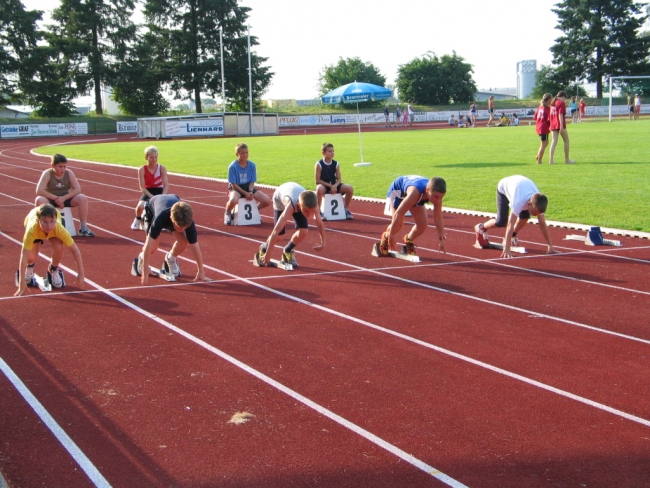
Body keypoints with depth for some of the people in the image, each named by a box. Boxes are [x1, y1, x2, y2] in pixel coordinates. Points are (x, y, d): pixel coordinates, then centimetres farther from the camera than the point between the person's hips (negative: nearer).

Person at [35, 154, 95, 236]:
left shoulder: (69, 173, -6)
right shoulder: (47, 174, -14)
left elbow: (78, 189, -12)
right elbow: (39, 191, -24)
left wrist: (64, 198, -25)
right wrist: (56, 198, -28)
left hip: (66, 199, 3)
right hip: (50, 200, -3)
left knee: (83, 198, -22)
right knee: (40, 200, -37)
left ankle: (83, 227, -14)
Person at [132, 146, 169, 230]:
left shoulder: (162, 168, -5)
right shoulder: (142, 170, -8)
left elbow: (166, 185, -8)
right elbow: (142, 187, -12)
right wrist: (152, 197, -25)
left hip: (160, 191, 1)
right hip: (148, 192, -1)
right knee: (140, 206, -32)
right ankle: (138, 220, 7)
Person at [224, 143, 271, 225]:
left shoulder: (252, 165, -4)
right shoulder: (233, 166, -16)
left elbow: (252, 182, 1)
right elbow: (233, 184, -14)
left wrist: (250, 192, -18)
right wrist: (245, 193, -22)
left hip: (248, 188, 4)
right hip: (236, 188, -4)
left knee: (267, 200, -14)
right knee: (233, 200, -41)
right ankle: (227, 213, -5)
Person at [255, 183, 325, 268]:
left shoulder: (312, 205, -39)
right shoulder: (290, 205, -48)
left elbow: (320, 223, -20)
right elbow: (276, 230, -48)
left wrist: (323, 242, -14)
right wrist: (268, 254, -47)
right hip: (280, 198, -3)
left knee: (304, 232, -13)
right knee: (279, 235, -9)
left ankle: (287, 252, 15)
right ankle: (263, 250, 24)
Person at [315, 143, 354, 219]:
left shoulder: (336, 164, 1)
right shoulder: (319, 164, -10)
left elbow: (339, 179, 2)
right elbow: (317, 180, -12)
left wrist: (335, 186, -21)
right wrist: (330, 186, -18)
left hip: (334, 185, 4)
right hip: (323, 185, -4)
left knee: (350, 188, -18)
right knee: (319, 189, -41)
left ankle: (346, 209, 3)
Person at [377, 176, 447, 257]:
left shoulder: (436, 194, -31)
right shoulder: (415, 192, -49)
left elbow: (438, 218, -18)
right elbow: (399, 213, -44)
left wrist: (441, 239, -16)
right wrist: (391, 235, -38)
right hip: (397, 190, -5)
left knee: (423, 224, -8)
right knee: (398, 224, -15)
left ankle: (408, 240, 20)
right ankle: (386, 237, 18)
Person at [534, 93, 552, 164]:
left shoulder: (540, 107, 8)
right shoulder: (548, 108, -15)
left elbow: (535, 117, 12)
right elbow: (549, 119, -18)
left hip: (538, 127, 8)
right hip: (544, 128, -8)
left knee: (545, 142, 24)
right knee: (544, 144, 1)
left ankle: (538, 156, 18)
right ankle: (539, 161, 4)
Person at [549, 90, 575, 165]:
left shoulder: (553, 102, 14)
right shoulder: (562, 103, -8)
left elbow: (550, 115, 16)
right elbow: (560, 115, -17)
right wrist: (561, 126, -20)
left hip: (553, 125, 7)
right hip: (560, 125, -7)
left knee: (554, 141, 3)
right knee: (566, 141, 8)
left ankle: (551, 160, -8)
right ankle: (567, 159, 13)